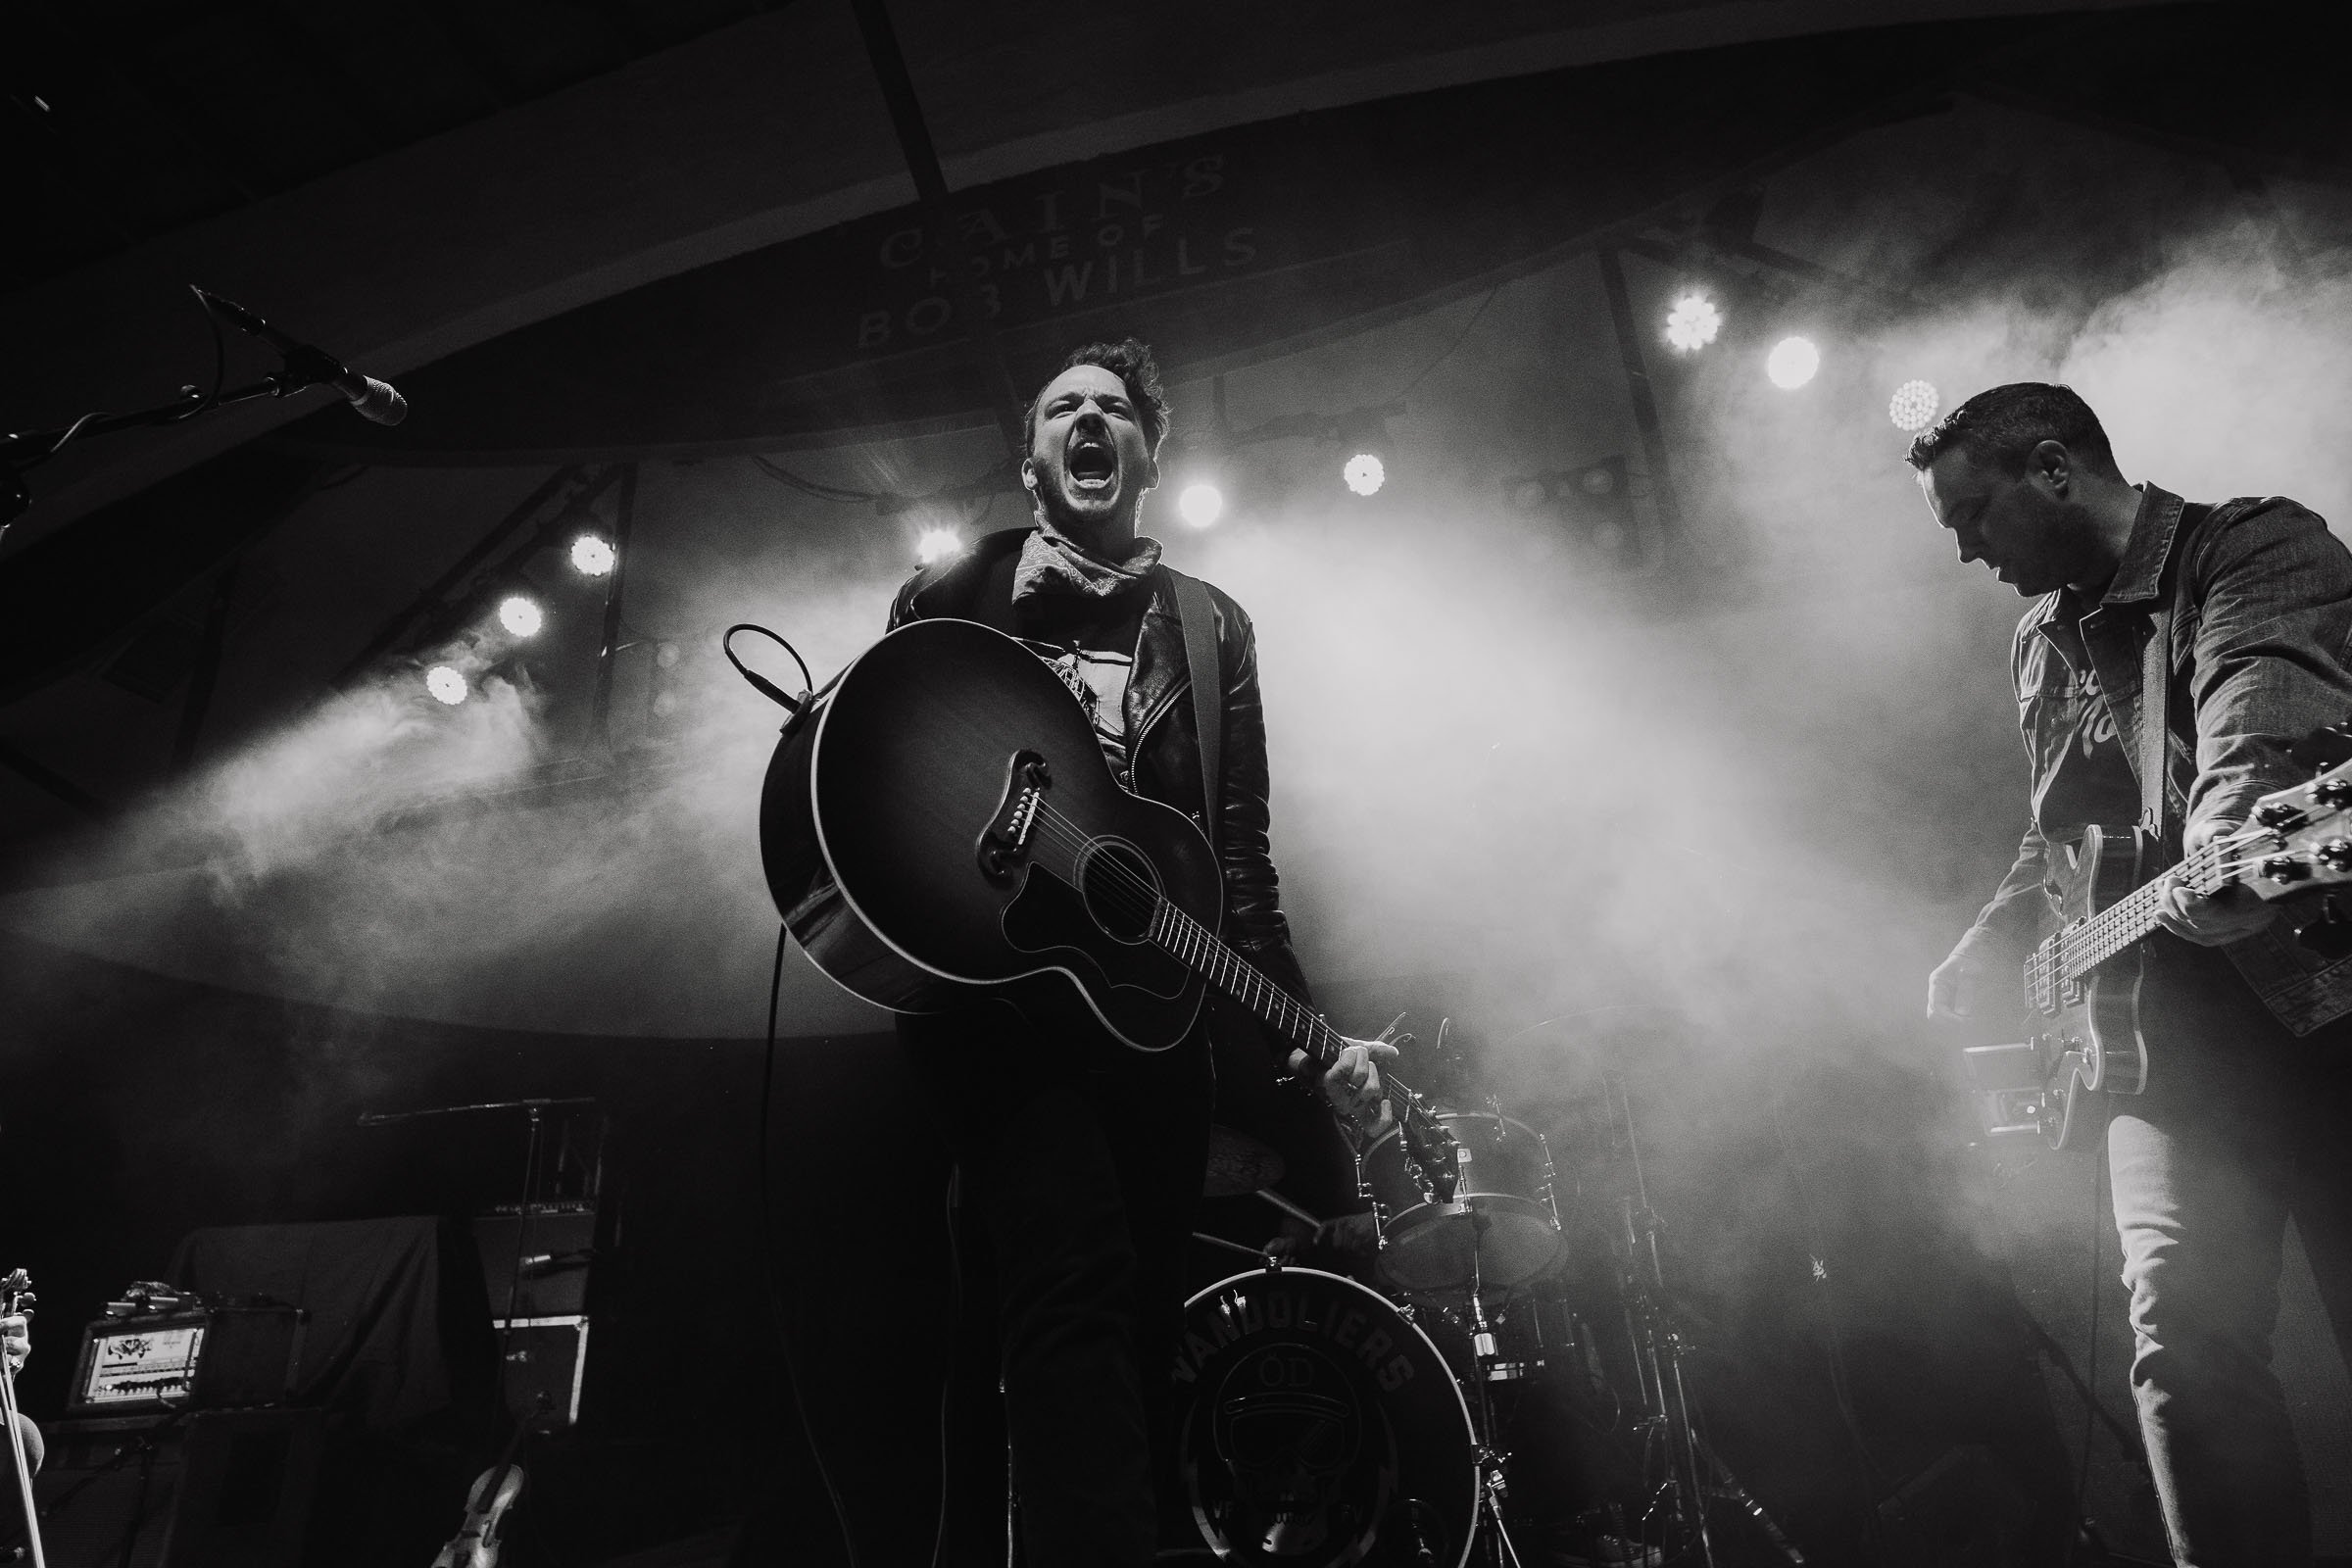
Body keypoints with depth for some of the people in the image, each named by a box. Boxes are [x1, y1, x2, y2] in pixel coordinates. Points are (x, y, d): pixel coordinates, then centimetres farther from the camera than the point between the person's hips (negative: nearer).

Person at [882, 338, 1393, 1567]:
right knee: (1075, 1290, -22)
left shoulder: (1210, 627, 17)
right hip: (994, 989, -3)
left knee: (1140, 1324, 4)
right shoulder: (950, 595, 14)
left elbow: (1242, 863, 13)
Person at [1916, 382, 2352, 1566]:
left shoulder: (2256, 546, -4)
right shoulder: (2043, 644, 18)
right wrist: (1993, 946, 10)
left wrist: (2228, 840, -48)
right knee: (2183, 1332, -11)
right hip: (2168, 1034, 5)